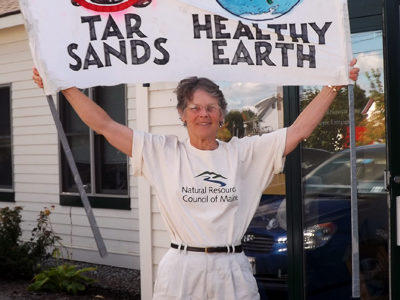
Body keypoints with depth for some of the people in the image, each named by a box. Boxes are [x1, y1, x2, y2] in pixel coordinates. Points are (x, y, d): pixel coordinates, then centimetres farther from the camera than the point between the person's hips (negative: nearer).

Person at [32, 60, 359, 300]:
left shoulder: (244, 152, 5)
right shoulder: (163, 153, 3)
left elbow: (298, 130, 3)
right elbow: (105, 126, 1)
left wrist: (334, 86, 1)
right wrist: (65, 87, -2)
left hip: (232, 271, 1)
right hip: (181, 270, -1)